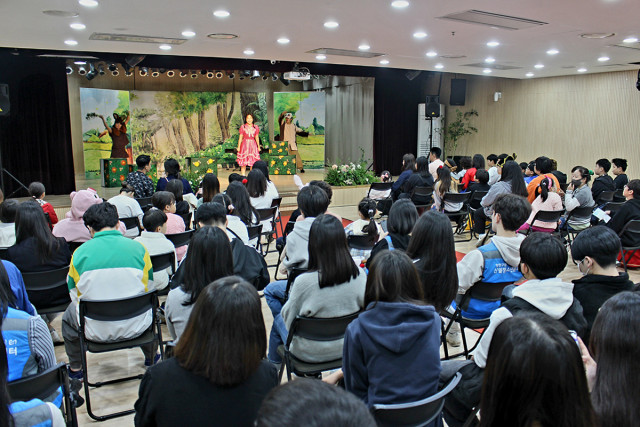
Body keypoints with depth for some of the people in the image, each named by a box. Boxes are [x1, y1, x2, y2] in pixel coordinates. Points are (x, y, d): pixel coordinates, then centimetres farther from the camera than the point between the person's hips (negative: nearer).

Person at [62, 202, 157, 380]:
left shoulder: (80, 253, -7)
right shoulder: (138, 248, -6)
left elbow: (75, 295, 3)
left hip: (97, 331, 0)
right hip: (136, 326, 1)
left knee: (69, 313, 33)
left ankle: (75, 369, 45)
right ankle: (151, 358, 51)